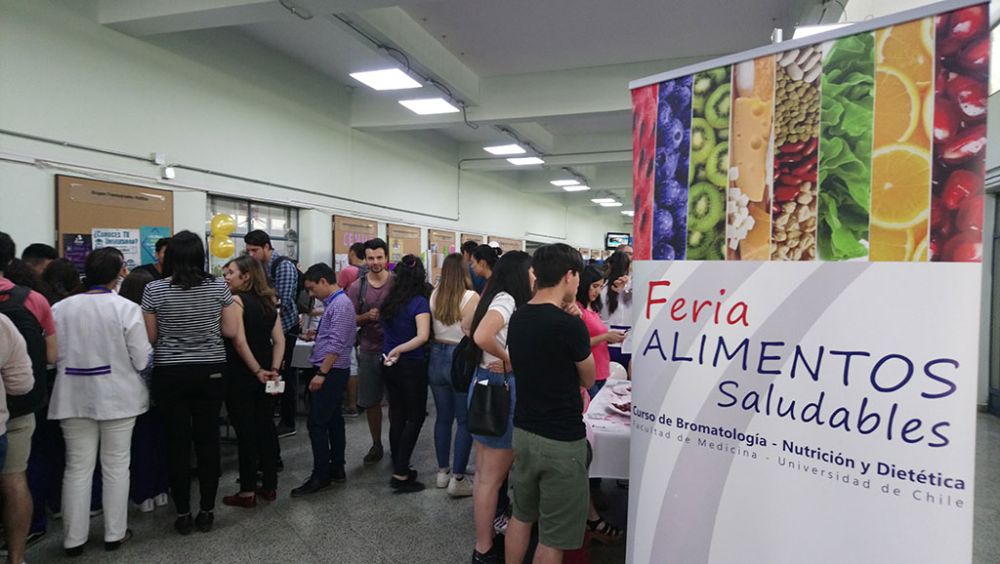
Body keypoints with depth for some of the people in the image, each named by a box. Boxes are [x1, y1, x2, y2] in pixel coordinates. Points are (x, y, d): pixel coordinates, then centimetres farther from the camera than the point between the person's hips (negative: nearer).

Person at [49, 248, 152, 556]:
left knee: (77, 468, 12)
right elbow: (142, 359, -12)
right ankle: (114, 533, 19)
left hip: (74, 398, 3)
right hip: (117, 397, -2)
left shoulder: (60, 308, -3)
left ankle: (74, 538, 19)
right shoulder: (126, 308, -13)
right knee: (116, 467, 9)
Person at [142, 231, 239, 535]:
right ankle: (207, 512, 16)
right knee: (208, 440, 7)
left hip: (171, 374, -1)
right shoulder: (218, 287, -4)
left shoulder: (154, 290, -6)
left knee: (178, 442, 7)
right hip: (211, 372, 1)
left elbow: (150, 337, -2)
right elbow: (231, 331, -1)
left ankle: (183, 514, 16)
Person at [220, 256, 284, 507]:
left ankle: (247, 492, 10)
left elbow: (239, 342, -20)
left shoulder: (236, 300, -12)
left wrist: (258, 371, -14)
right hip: (264, 376, 7)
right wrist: (274, 370, -3)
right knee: (266, 428, 12)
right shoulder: (268, 301, 8)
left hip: (240, 376, -6)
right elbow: (279, 340, 2)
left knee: (245, 432, 1)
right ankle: (270, 486, 21)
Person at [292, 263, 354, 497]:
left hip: (331, 372, -10)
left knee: (316, 423, -7)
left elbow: (336, 343, -21)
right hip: (332, 371, 10)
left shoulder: (340, 304, -16)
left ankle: (321, 476, 0)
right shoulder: (333, 303, 14)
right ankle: (337, 469, 23)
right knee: (333, 420, 14)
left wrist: (321, 373, -21)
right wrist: (316, 335, 9)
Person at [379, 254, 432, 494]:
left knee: (397, 417, 14)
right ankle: (401, 474, 2)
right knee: (415, 418, 5)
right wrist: (399, 350, -24)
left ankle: (399, 469, 24)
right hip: (412, 366, -6)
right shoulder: (419, 302, -15)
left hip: (390, 365, 6)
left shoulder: (389, 300, 4)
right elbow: (423, 336, -27)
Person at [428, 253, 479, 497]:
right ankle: (457, 479, 8)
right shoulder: (472, 297, -15)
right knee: (465, 421, 5)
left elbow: (431, 328, 9)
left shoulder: (434, 296, 2)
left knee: (443, 417, 16)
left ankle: (443, 471, 28)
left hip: (437, 357, 6)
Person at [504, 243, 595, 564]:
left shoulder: (518, 318, 1)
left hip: (523, 432, 8)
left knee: (521, 515, 23)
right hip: (561, 441, -7)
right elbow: (588, 380, -5)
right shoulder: (569, 324, -20)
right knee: (554, 536, 7)